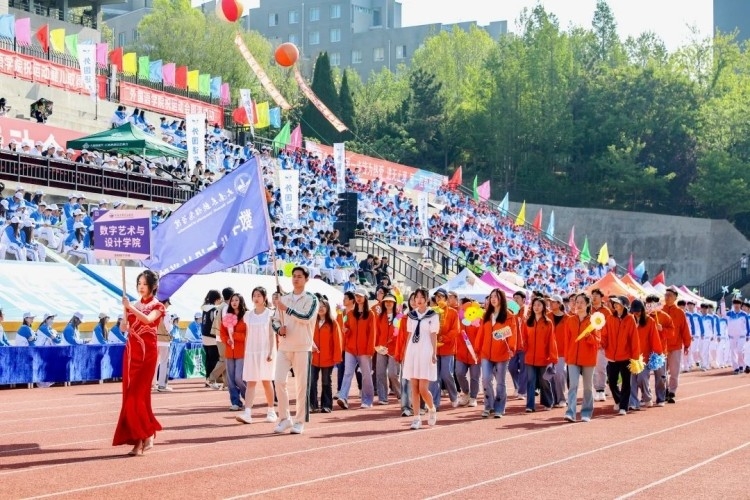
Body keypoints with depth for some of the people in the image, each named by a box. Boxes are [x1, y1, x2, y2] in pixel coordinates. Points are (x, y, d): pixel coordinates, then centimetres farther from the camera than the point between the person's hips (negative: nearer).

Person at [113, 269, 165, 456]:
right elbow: (123, 327, 6)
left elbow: (148, 319, -22)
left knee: (137, 395, -10)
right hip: (131, 351, 6)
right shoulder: (134, 306, 14)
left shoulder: (157, 306, -1)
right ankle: (140, 438, 8)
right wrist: (125, 311, -9)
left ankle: (145, 435, 0)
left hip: (146, 352, -6)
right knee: (130, 395, 3)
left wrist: (130, 307, -27)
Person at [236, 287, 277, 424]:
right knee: (250, 382, -5)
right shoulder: (248, 315, 9)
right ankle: (247, 413, -13)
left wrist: (271, 352, -12)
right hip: (251, 352, 3)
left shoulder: (269, 314, 0)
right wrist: (245, 353, 8)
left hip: (265, 352, -3)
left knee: (266, 381, 3)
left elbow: (272, 335, -3)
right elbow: (247, 335, 12)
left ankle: (270, 411, 14)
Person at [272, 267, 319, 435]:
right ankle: (285, 418, 6)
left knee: (301, 384, -2)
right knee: (279, 380, -6)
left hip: (302, 347, -4)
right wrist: (279, 329, -6)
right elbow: (275, 320, 15)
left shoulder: (311, 299, 0)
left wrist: (286, 309, -14)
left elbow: (306, 317, -16)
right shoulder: (284, 299, 14)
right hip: (284, 346, 4)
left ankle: (299, 421, 4)